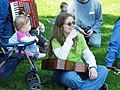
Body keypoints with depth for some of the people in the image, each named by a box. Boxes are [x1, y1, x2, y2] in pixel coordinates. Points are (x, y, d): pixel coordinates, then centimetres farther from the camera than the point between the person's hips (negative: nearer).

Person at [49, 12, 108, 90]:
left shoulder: (79, 36, 5)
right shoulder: (55, 41, -8)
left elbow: (88, 54, -1)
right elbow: (62, 57, -26)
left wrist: (92, 67, -21)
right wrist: (70, 38, -23)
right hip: (64, 72, -5)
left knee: (103, 70, -18)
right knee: (70, 77, -40)